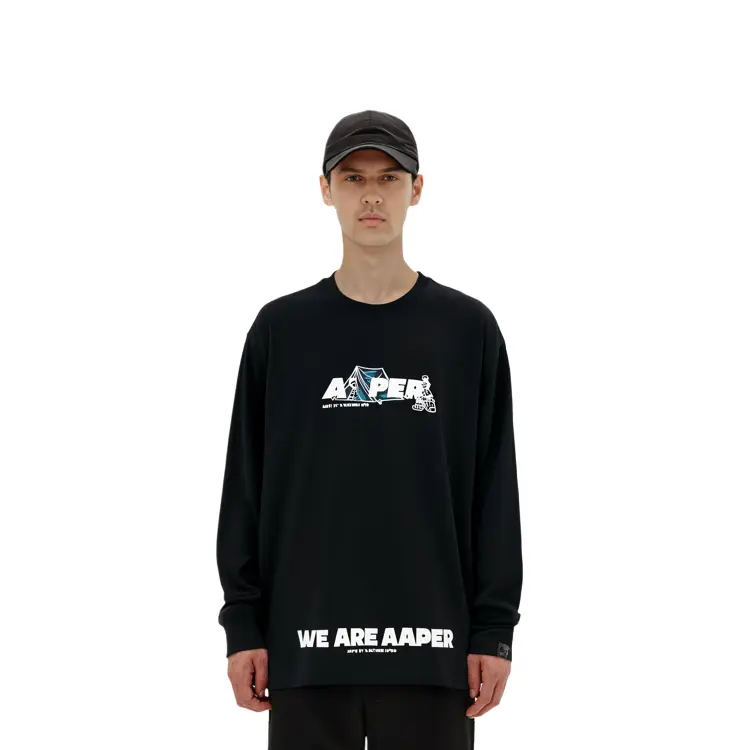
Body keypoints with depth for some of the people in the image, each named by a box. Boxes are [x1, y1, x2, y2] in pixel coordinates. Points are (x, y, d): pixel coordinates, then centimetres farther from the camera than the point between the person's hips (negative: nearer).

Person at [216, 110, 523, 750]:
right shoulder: (280, 330, 6)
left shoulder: (468, 329, 5)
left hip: (428, 648, 0)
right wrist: (242, 623, 1)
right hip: (307, 642, 1)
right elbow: (246, 485, 7)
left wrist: (494, 628, -2)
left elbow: (495, 490, 4)